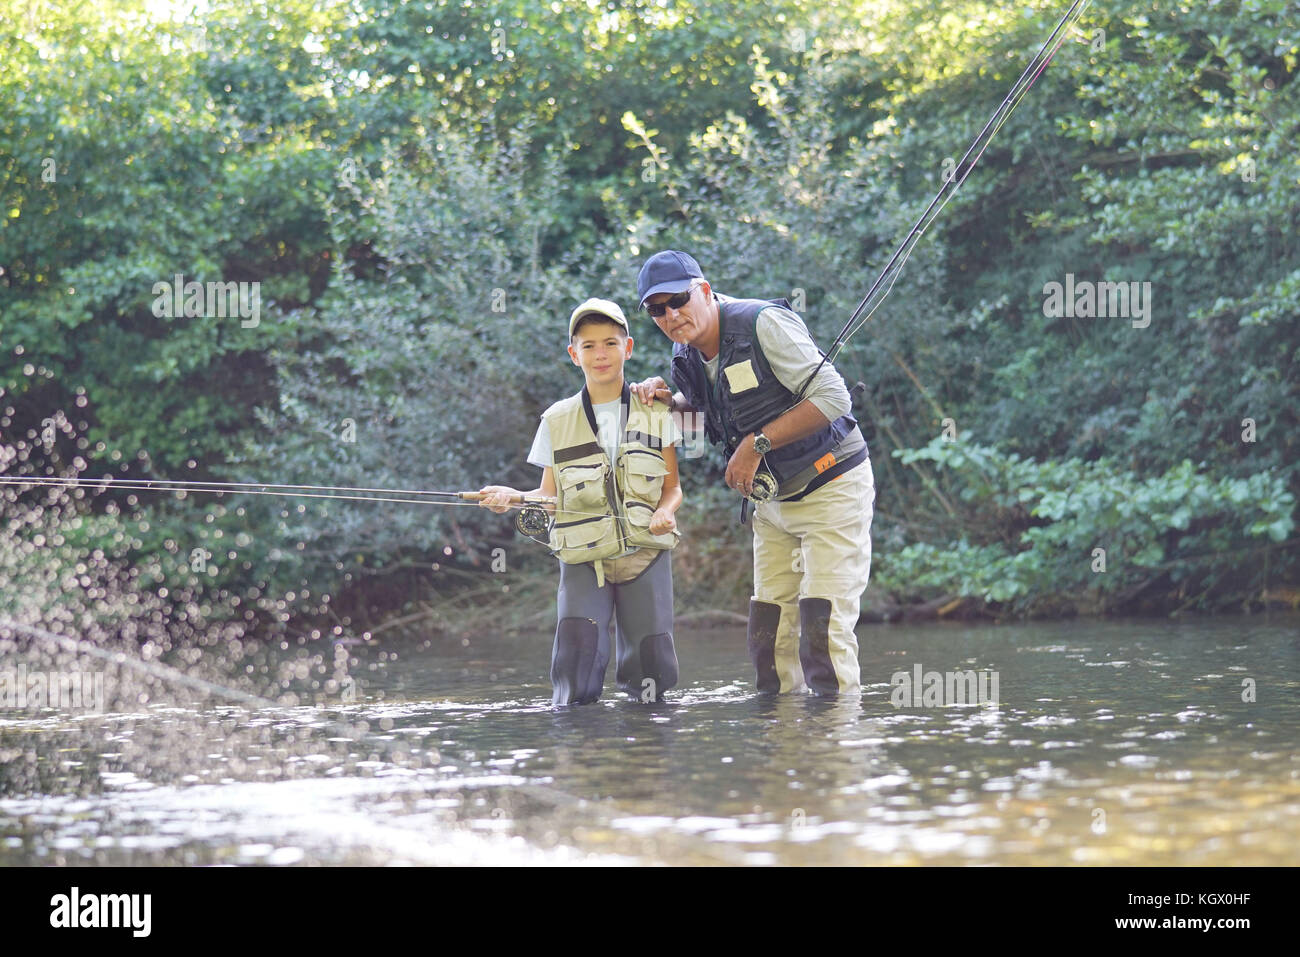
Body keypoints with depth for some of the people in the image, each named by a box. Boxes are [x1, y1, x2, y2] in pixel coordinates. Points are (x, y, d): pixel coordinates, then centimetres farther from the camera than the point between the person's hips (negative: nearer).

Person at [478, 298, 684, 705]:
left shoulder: (656, 414, 8)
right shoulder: (558, 422, 8)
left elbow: (672, 487, 9)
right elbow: (549, 496, 9)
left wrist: (666, 511, -13)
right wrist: (511, 497, -11)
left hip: (645, 552, 0)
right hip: (583, 558, 0)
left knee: (652, 676, -8)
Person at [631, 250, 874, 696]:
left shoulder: (763, 324, -21)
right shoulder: (687, 357, 3)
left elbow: (832, 399, -25)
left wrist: (757, 444, -23)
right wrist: (667, 399, 2)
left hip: (832, 486, -8)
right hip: (774, 498, 8)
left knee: (822, 626, -15)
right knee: (768, 629, 5)